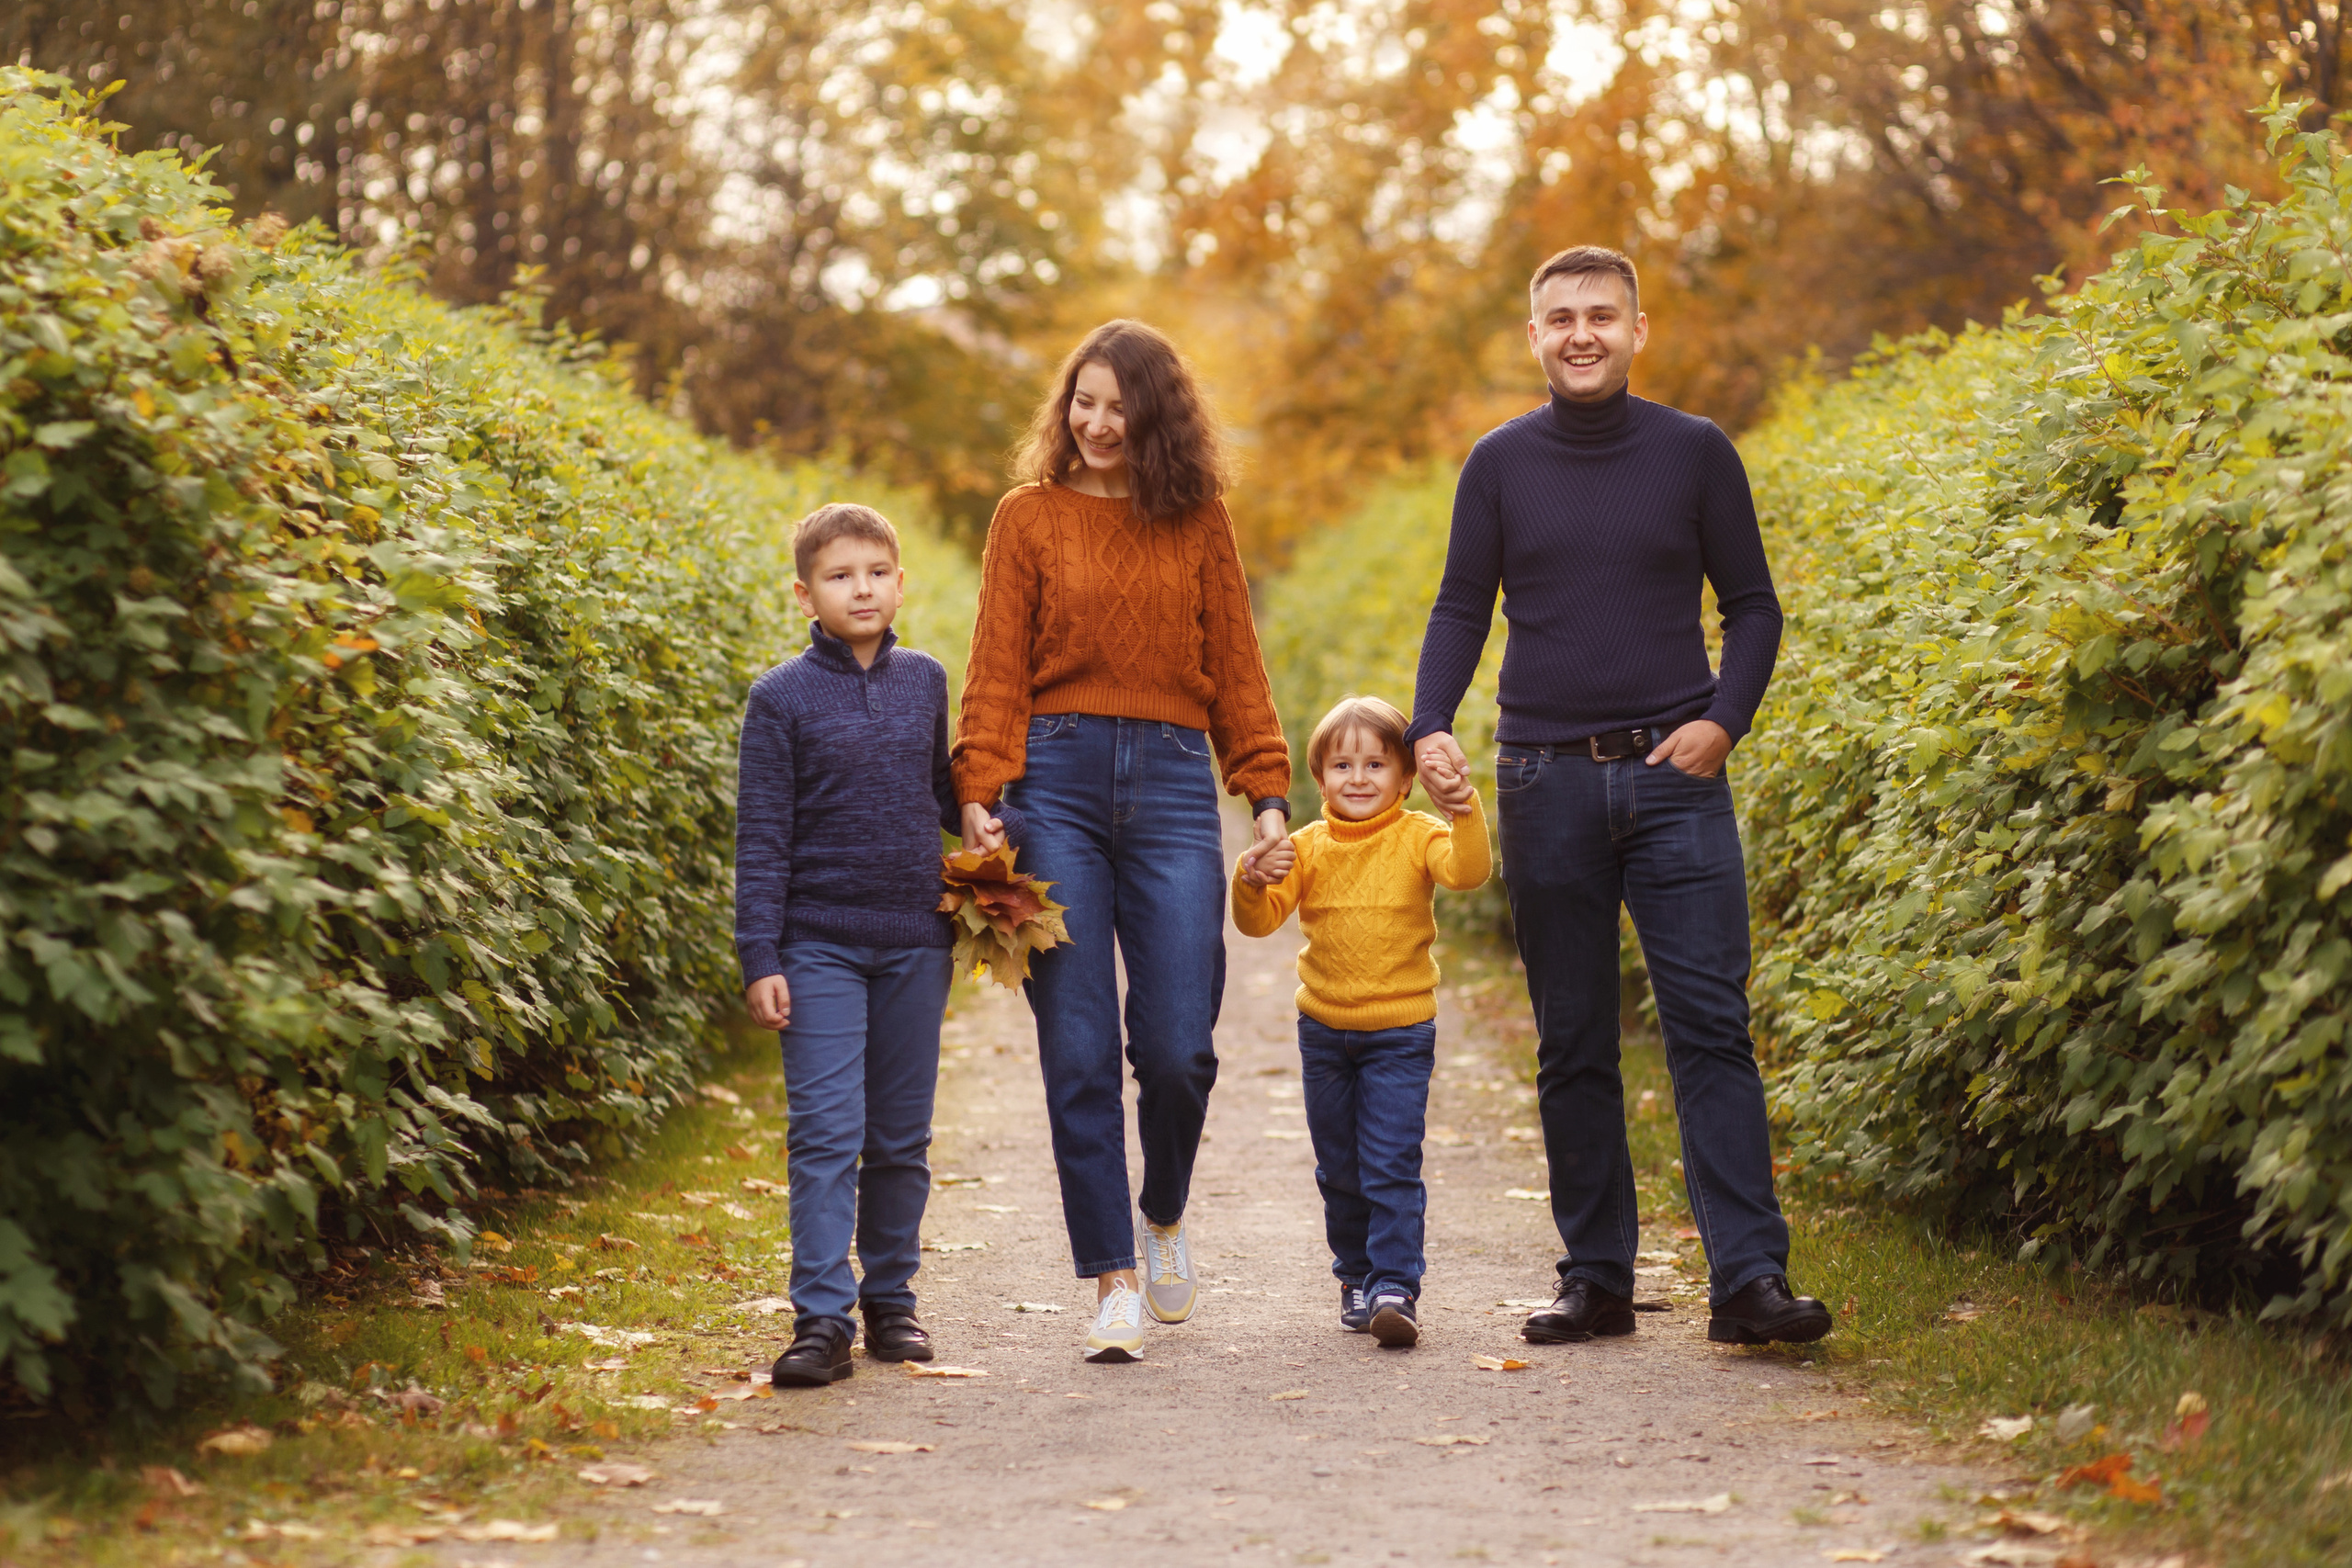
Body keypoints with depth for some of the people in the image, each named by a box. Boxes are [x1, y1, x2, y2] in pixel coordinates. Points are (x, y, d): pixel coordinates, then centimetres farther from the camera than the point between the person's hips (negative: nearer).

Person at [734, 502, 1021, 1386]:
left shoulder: (925, 682, 8)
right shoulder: (782, 698, -3)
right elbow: (761, 839, -3)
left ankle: (891, 1297, 22)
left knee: (901, 1139, 10)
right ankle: (822, 1317, -7)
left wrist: (1031, 833, 5)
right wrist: (759, 961, -8)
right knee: (826, 1132, -9)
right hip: (820, 946, -3)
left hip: (915, 944, 4)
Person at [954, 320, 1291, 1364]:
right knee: (1079, 1053, -4)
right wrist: (980, 795, -7)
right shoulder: (1030, 517, 9)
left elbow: (1235, 665, 14)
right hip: (1057, 783, -1)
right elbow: (997, 669, 4)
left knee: (1176, 1045, -5)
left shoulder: (1198, 521, 12)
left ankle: (1164, 1217, 25)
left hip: (1172, 785, 1)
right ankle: (1112, 1279, 3)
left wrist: (1268, 795, 5)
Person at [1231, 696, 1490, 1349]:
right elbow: (1258, 921, -3)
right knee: (1339, 1168, 13)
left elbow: (1468, 873, -24)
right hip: (1323, 1028, 4)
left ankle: (1396, 1286, -11)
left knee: (1393, 1165, -11)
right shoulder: (1306, 848, 1)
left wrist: (1465, 807, -37)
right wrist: (1252, 883, -24)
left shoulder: (1418, 837, -6)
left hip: (1400, 1031, -4)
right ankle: (1356, 1276, 28)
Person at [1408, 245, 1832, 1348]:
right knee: (1573, 1047, 6)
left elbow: (1752, 604, 9)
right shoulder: (1500, 464, 7)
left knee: (1710, 1027, -9)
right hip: (1547, 779, 1)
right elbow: (1461, 609, 9)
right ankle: (1596, 1278, 13)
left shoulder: (1694, 453, 5)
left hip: (1674, 774, -1)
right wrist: (1430, 728, -8)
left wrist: (1725, 719, -7)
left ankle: (1747, 1277, -10)